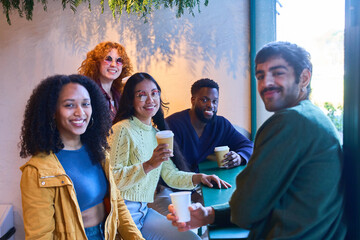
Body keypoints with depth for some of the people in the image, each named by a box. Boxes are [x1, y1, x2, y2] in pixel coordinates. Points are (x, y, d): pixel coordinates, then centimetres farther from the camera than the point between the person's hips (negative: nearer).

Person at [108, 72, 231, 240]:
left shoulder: (155, 133, 14)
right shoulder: (122, 129, -12)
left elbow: (170, 175, 17)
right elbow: (113, 179, -19)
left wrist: (198, 177, 2)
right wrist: (149, 165, -28)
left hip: (144, 210, 8)